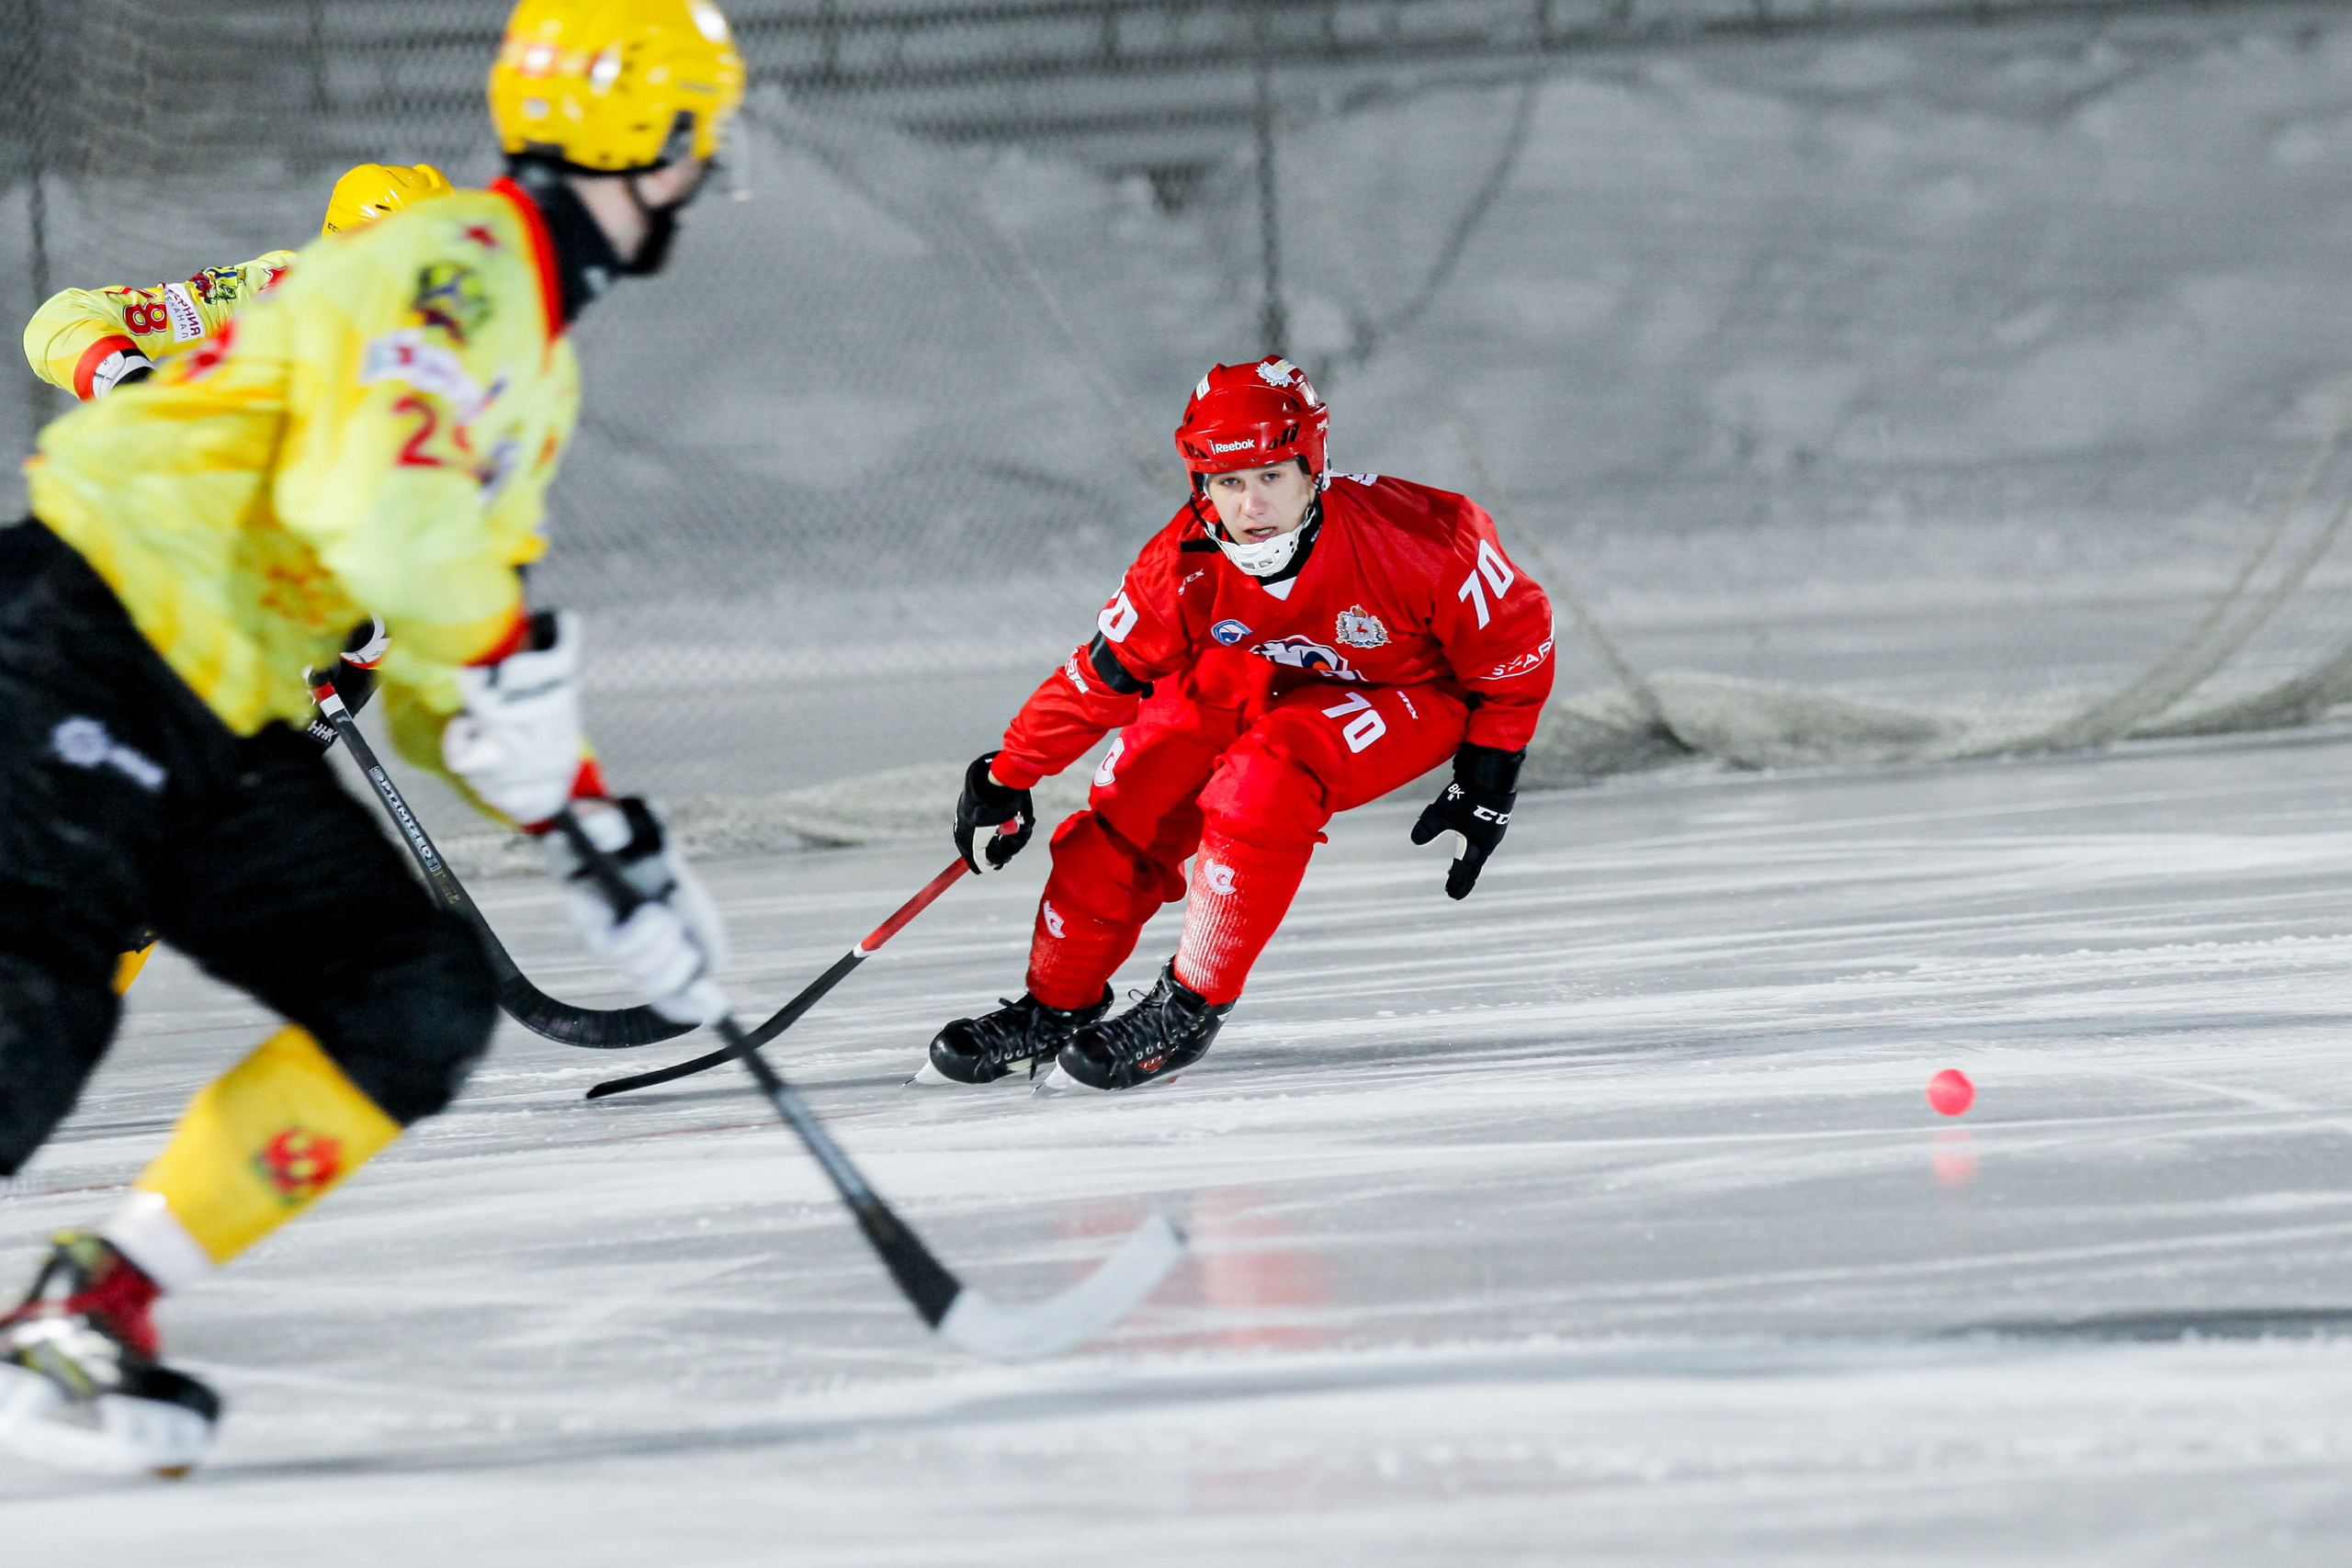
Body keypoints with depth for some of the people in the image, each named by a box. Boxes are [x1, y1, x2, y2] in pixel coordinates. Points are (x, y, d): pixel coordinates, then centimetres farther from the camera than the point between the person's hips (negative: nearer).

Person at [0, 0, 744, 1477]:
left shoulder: (537, 366, 22)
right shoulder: (456, 272, -12)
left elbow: (441, 670, 24)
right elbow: (382, 514, -27)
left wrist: (607, 842, 15)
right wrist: (513, 649, -10)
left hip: (219, 730, 10)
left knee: (423, 1003, 0)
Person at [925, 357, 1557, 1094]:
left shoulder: (1416, 539, -34)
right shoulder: (1184, 566, -26)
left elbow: (1517, 634, -19)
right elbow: (1102, 675, -11)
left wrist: (1486, 784, -15)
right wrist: (1008, 778, -5)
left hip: (1408, 696, -4)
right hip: (1264, 683, 4)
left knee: (1266, 778, -30)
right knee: (1134, 800, -10)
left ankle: (1191, 1006, -17)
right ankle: (1058, 1007, 12)